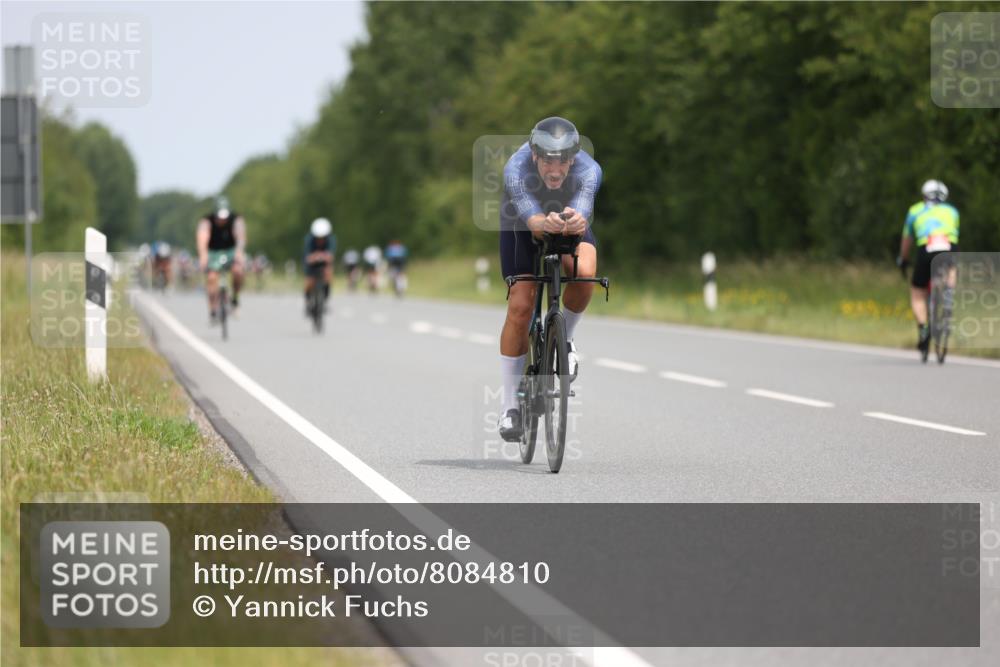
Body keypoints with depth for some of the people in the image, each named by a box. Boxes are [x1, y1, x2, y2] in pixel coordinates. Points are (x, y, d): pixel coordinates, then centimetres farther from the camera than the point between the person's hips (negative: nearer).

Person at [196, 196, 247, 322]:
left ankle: (235, 298, -6)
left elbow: (240, 236, -38)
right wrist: (203, 255, -60)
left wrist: (239, 251, -59)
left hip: (231, 251, 0)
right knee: (211, 278, -23)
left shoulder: (236, 219, -21)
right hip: (213, 252, 0)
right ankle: (213, 310, -17)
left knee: (238, 270, -29)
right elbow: (202, 238, -40)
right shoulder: (207, 221, -23)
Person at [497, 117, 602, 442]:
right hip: (521, 228, -1)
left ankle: (563, 339, -1)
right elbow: (529, 217, -53)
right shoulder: (515, 170, -38)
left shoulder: (588, 170, -36)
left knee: (585, 272, -31)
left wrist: (576, 221, -77)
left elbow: (583, 209, -53)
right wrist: (544, 224, -76)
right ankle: (510, 405, -1)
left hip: (571, 230, 1)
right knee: (520, 306, -13)